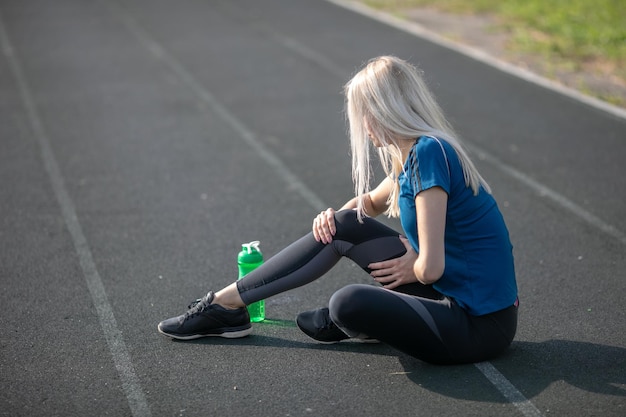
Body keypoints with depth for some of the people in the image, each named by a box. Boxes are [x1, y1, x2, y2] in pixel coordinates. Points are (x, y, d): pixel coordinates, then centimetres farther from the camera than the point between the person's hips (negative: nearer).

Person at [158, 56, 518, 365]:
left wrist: (410, 269, -3)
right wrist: (337, 216, 7)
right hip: (453, 293, 9)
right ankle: (226, 303, 10)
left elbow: (431, 268, -26)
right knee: (344, 227, 5)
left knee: (349, 303, -27)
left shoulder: (429, 152, -21)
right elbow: (372, 202, 28)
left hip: (481, 326, -9)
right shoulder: (415, 153, 8)